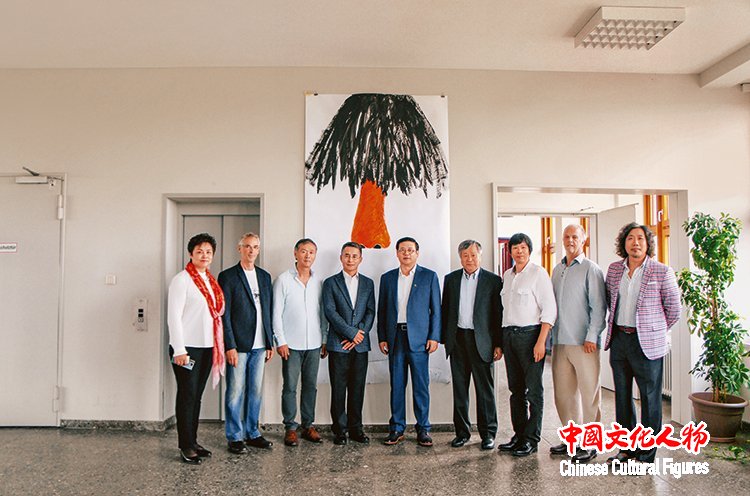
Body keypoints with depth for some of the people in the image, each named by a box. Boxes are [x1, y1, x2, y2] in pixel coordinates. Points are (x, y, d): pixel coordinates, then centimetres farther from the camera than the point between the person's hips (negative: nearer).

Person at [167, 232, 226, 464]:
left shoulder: (211, 281, 13)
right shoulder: (182, 279, -7)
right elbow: (173, 316, -12)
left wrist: (219, 346, 10)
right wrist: (179, 350, -16)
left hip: (207, 347, 7)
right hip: (187, 347, -6)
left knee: (197, 395, 13)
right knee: (187, 395, 0)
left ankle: (193, 441, 22)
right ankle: (186, 446, 9)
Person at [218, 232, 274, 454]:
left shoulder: (265, 276, 13)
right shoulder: (228, 276, -4)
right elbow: (224, 314, -8)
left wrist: (270, 342, 10)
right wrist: (230, 346, -13)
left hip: (259, 345, 5)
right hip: (239, 344, -5)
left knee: (255, 391, 12)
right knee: (235, 392, 1)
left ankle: (252, 433, 24)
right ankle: (235, 437, 13)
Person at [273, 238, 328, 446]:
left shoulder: (319, 282, 8)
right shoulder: (283, 280, -3)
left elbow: (323, 313, 12)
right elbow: (276, 313, -5)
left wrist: (325, 340, 8)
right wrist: (281, 341, -9)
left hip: (314, 344, 4)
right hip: (291, 344, -3)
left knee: (311, 386, 9)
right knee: (290, 387, 2)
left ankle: (308, 425, 20)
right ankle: (290, 428, 12)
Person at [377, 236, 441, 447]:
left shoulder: (429, 276, 5)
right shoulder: (387, 278, 11)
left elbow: (436, 309, 3)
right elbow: (381, 310, 12)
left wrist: (434, 337, -5)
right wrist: (382, 338, 5)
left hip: (419, 337, -2)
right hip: (395, 337, 2)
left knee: (421, 385, 1)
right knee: (396, 384, 6)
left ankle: (423, 429, 12)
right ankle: (396, 429, 15)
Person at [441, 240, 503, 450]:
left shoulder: (493, 280, 0)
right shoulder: (451, 279, 10)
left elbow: (499, 313, -1)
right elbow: (445, 310, 12)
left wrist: (499, 344, -5)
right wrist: (443, 338, 7)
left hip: (481, 340, -3)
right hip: (457, 339, 3)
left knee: (485, 388, 2)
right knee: (459, 388, 9)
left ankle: (488, 433, 14)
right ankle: (462, 431, 20)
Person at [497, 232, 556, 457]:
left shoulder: (538, 273, -5)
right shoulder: (507, 275, 14)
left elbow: (549, 308, -10)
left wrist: (541, 341, -16)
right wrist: (501, 341, 10)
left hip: (530, 334, -6)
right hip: (509, 335, 6)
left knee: (534, 390, 0)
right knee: (516, 388, 11)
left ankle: (532, 439, 8)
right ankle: (519, 435, 21)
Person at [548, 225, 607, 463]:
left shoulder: (591, 269, -3)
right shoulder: (557, 270, 16)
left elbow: (598, 307, -8)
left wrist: (592, 337, -15)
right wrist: (550, 337, 13)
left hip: (583, 343, -6)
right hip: (560, 342, 6)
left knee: (589, 392, 1)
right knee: (564, 393, 11)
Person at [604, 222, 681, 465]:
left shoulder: (662, 272, -7)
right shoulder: (614, 269, 6)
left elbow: (674, 309, 0)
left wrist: (655, 331, 6)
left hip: (646, 342, -5)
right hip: (618, 340, 5)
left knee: (650, 398, 2)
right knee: (622, 395, 14)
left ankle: (647, 455, 14)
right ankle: (626, 448, 28)